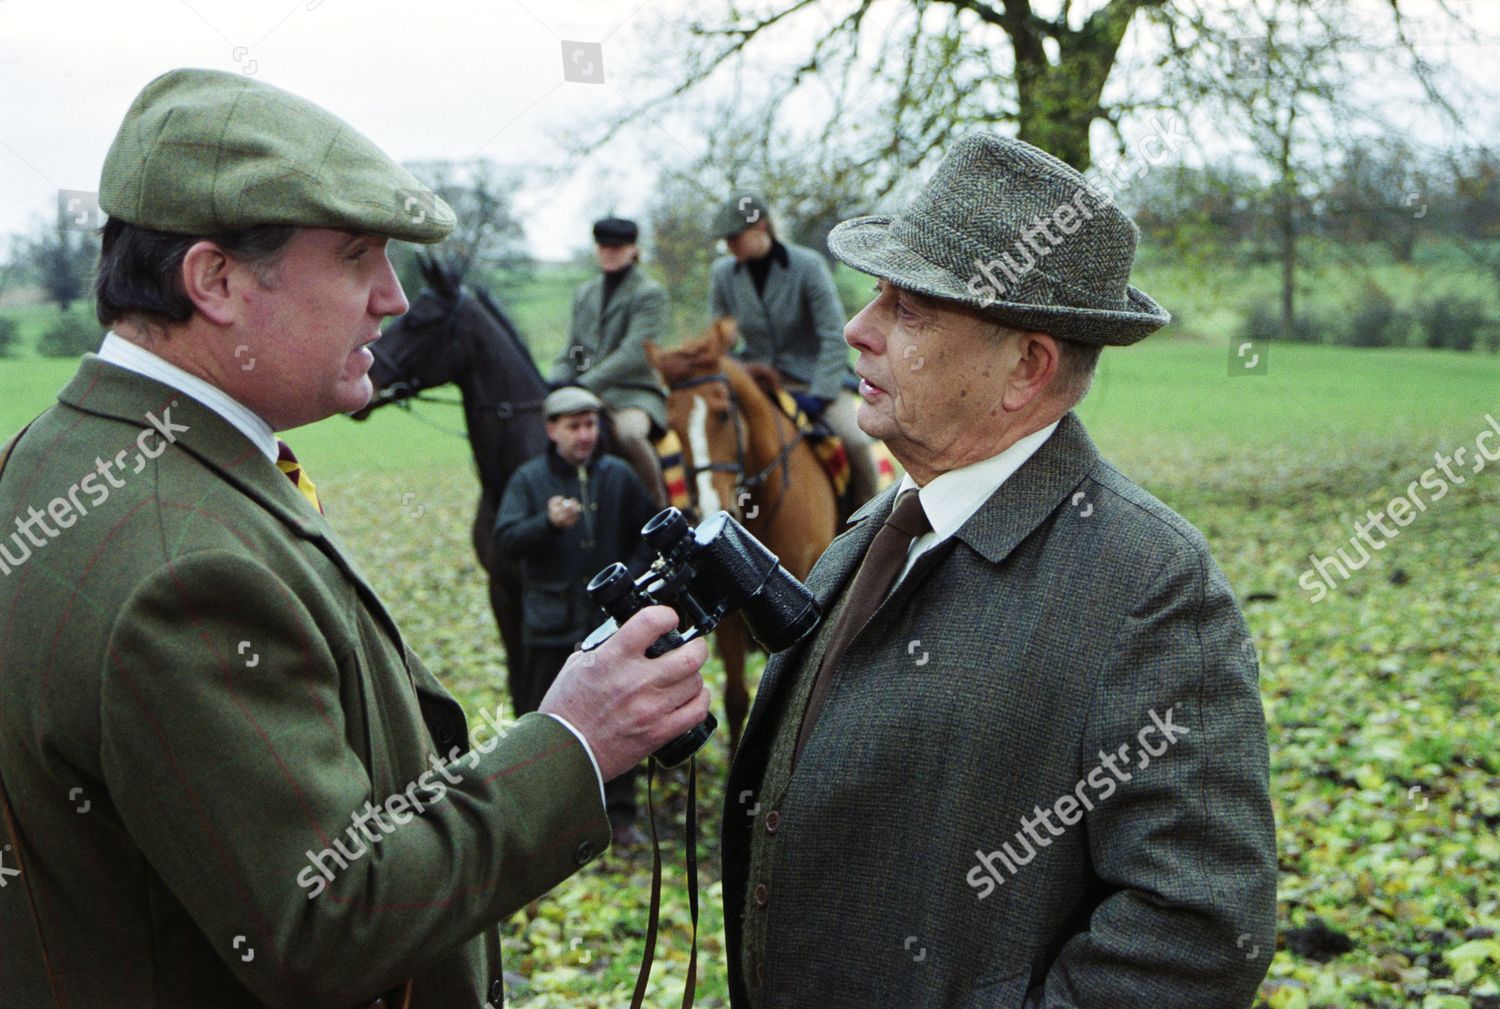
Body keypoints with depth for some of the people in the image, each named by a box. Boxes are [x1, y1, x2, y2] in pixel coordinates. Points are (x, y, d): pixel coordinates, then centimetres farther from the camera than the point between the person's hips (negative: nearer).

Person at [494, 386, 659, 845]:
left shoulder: (619, 476, 4)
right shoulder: (529, 479, -1)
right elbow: (506, 540, -12)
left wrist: (632, 575, -2)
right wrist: (548, 522, -28)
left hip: (613, 620, 2)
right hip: (551, 623, -2)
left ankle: (620, 813, 18)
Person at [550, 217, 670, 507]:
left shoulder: (650, 293, -2)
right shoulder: (584, 293, 17)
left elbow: (634, 354, -14)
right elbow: (571, 352, 16)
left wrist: (585, 384, -22)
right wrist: (554, 386, -4)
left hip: (636, 392, -6)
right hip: (589, 395, 6)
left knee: (629, 432, -38)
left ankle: (661, 510, -24)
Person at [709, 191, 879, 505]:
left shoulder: (808, 265, -14)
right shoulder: (722, 273, -2)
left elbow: (835, 337, -13)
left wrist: (818, 396, -20)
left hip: (811, 376, -3)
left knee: (856, 440, -25)